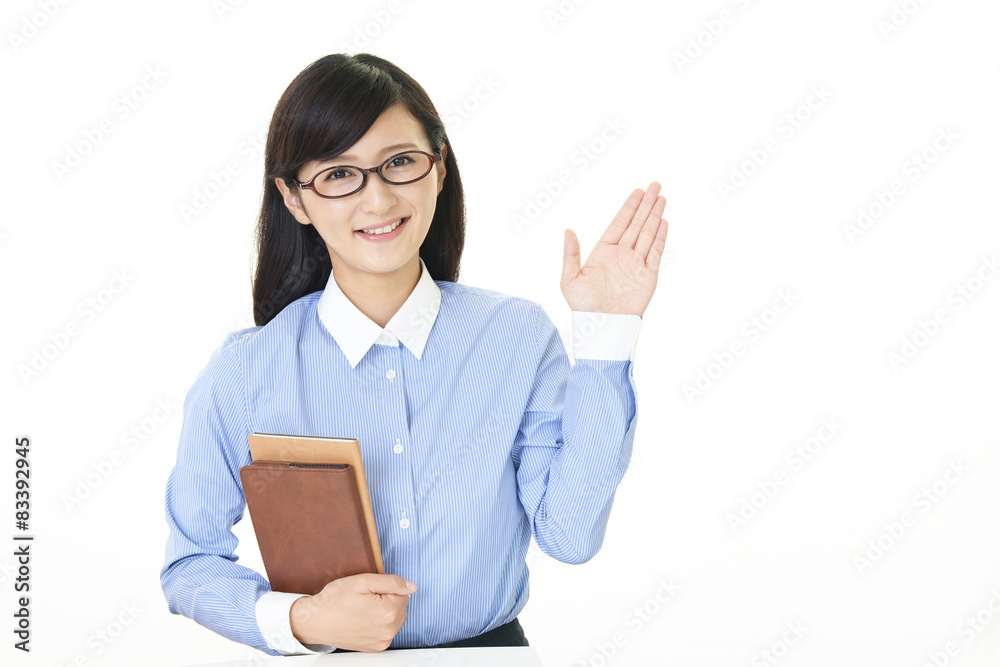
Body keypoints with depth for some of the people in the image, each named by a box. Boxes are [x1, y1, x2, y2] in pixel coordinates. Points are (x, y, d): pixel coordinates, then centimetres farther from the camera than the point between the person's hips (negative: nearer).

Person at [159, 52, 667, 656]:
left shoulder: (518, 335, -2)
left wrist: (604, 338, -11)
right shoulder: (242, 375, -6)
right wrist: (300, 621, -14)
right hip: (329, 657, 0)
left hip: (492, 649, 0)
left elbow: (569, 536, -9)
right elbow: (190, 565, 3)